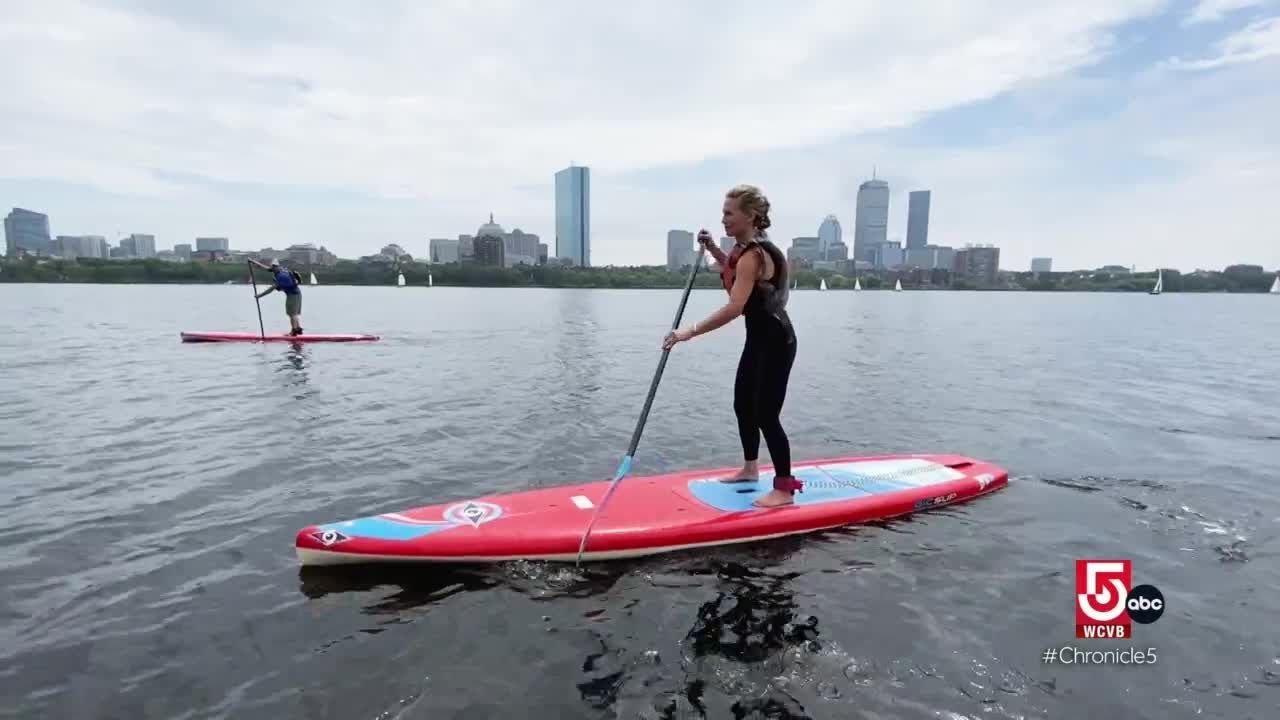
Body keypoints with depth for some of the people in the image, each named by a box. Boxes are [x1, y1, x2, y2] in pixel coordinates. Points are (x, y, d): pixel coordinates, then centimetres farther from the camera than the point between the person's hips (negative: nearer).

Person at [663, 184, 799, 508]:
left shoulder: (754, 255, -24)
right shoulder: (745, 247, 5)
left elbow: (734, 308, -34)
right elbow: (734, 271, 28)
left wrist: (691, 331, -34)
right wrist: (712, 248, 12)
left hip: (775, 342, -10)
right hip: (759, 338, 10)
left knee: (766, 414, -6)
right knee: (743, 404, 19)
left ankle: (784, 488, 7)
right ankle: (750, 468, 36)